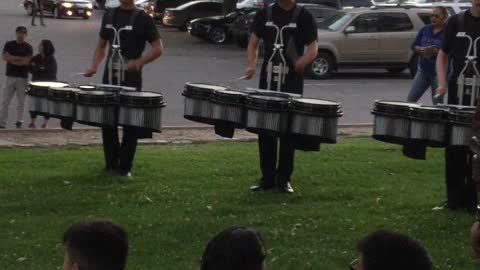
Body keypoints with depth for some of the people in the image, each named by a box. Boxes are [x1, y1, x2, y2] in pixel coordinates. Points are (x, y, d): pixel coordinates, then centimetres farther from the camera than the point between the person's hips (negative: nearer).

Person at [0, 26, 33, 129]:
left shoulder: (28, 47, 2)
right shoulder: (9, 45, 8)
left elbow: (27, 62, -11)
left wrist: (12, 60, -7)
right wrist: (20, 58, -11)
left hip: (23, 78, -2)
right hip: (10, 76, 2)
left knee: (21, 101, 1)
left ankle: (19, 121, 10)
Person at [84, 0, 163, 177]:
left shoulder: (142, 18, -4)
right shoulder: (109, 16, 10)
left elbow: (158, 48, -6)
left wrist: (139, 62, -22)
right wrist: (94, 66, 4)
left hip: (131, 78, -4)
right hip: (109, 77, 4)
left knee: (130, 123, -1)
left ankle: (125, 167, 7)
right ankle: (111, 163, 19)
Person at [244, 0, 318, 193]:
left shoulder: (303, 16, -1)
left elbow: (313, 49, -6)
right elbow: (253, 43, 9)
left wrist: (298, 65, -26)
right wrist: (251, 65, -10)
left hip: (293, 82, -3)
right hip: (267, 79, 3)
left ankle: (283, 179, 10)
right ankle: (267, 178, 13)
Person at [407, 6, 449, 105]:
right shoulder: (425, 29, 7)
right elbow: (414, 46, 7)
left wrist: (436, 51, -28)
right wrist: (422, 49, -14)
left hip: (439, 72, -5)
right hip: (423, 70, 6)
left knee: (437, 102, 1)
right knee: (411, 98, 5)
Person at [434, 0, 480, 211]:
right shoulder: (457, 22, 6)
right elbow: (443, 55, 13)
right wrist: (442, 83, -2)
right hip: (458, 94, 3)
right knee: (454, 148, 6)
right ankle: (454, 199, 14)